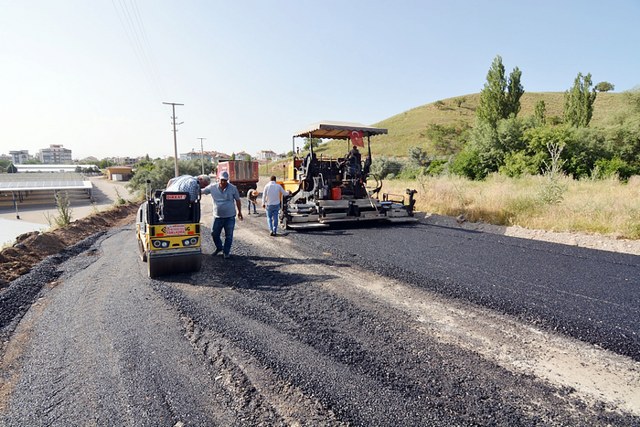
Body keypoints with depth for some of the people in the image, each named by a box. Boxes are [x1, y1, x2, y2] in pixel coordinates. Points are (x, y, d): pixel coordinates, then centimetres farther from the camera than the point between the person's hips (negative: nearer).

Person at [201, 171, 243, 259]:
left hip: (230, 217, -2)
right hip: (217, 217, 2)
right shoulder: (212, 187, -3)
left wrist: (239, 212, 9)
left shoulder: (233, 188, -5)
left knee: (229, 236, 5)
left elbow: (237, 200, 5)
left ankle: (226, 252, 22)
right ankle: (219, 247, 36)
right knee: (214, 234, 10)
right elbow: (201, 191, 5)